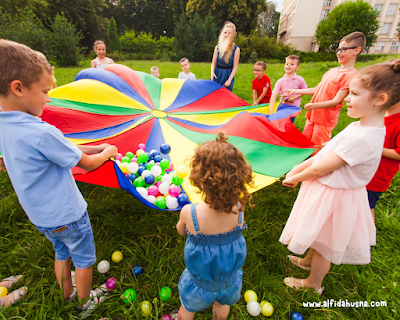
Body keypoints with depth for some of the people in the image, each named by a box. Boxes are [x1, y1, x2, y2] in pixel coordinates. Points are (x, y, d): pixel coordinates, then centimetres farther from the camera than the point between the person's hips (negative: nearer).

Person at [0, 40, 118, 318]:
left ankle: (68, 295, 52)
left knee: (62, 253, 30)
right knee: (84, 260, 18)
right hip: (66, 215, -7)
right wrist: (107, 153, -1)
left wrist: (95, 147, 1)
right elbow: (87, 164, -20)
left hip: (40, 216, 8)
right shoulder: (41, 132, -32)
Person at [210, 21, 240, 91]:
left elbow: (235, 66, -6)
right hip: (217, 74, 2)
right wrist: (212, 72, -15)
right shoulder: (217, 47, 0)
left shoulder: (236, 49, -7)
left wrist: (229, 80, -14)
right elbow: (213, 63, 5)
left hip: (228, 74, -2)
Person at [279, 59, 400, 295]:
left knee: (325, 245, 16)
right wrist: (299, 168, 0)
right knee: (319, 239, 31)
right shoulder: (361, 126, -1)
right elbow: (326, 152, 4)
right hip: (332, 192, 9)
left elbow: (320, 169, -26)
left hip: (333, 197, -9)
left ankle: (314, 283, 43)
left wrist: (295, 178, -10)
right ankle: (308, 261, 59)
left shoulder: (360, 139, -32)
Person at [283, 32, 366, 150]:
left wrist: (315, 105, -36)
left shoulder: (350, 75, -14)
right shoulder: (332, 70, 11)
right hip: (313, 115, 8)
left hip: (325, 119, -8)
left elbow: (336, 100, -21)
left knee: (317, 149, -1)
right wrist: (295, 91, 17)